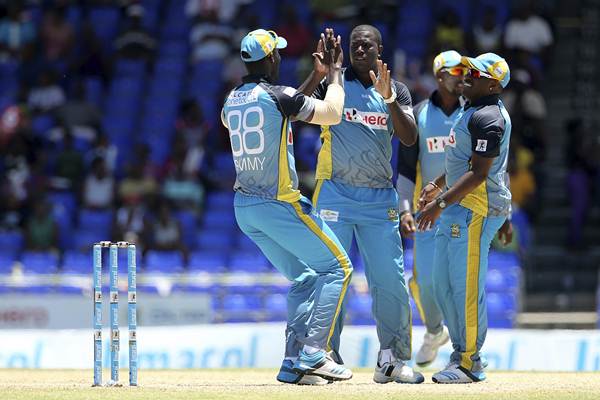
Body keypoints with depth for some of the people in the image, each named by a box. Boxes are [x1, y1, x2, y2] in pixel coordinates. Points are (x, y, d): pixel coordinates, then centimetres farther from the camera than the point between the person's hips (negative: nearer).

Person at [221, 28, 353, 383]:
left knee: (304, 277, 16)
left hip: (245, 206, 8)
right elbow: (332, 114, -9)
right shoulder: (279, 96, -13)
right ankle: (313, 352, -10)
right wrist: (335, 71, 5)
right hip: (279, 204, -8)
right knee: (336, 265, 1)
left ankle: (295, 363, 7)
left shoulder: (232, 101, 9)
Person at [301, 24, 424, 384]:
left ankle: (392, 360, 6)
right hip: (336, 195, -3)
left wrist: (388, 98, -18)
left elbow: (409, 138, -5)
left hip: (380, 199, 3)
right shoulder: (333, 83, 1)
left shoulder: (397, 90, 9)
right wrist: (319, 74, -26)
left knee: (391, 279, 0)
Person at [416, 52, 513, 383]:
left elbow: (479, 174, -22)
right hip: (457, 207, 11)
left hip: (476, 209, -11)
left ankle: (469, 363, -4)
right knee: (444, 285, 11)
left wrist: (440, 203, -24)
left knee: (466, 285, -9)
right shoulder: (472, 109, 16)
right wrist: (438, 185, 33)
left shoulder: (488, 118, -17)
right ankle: (461, 353, 18)